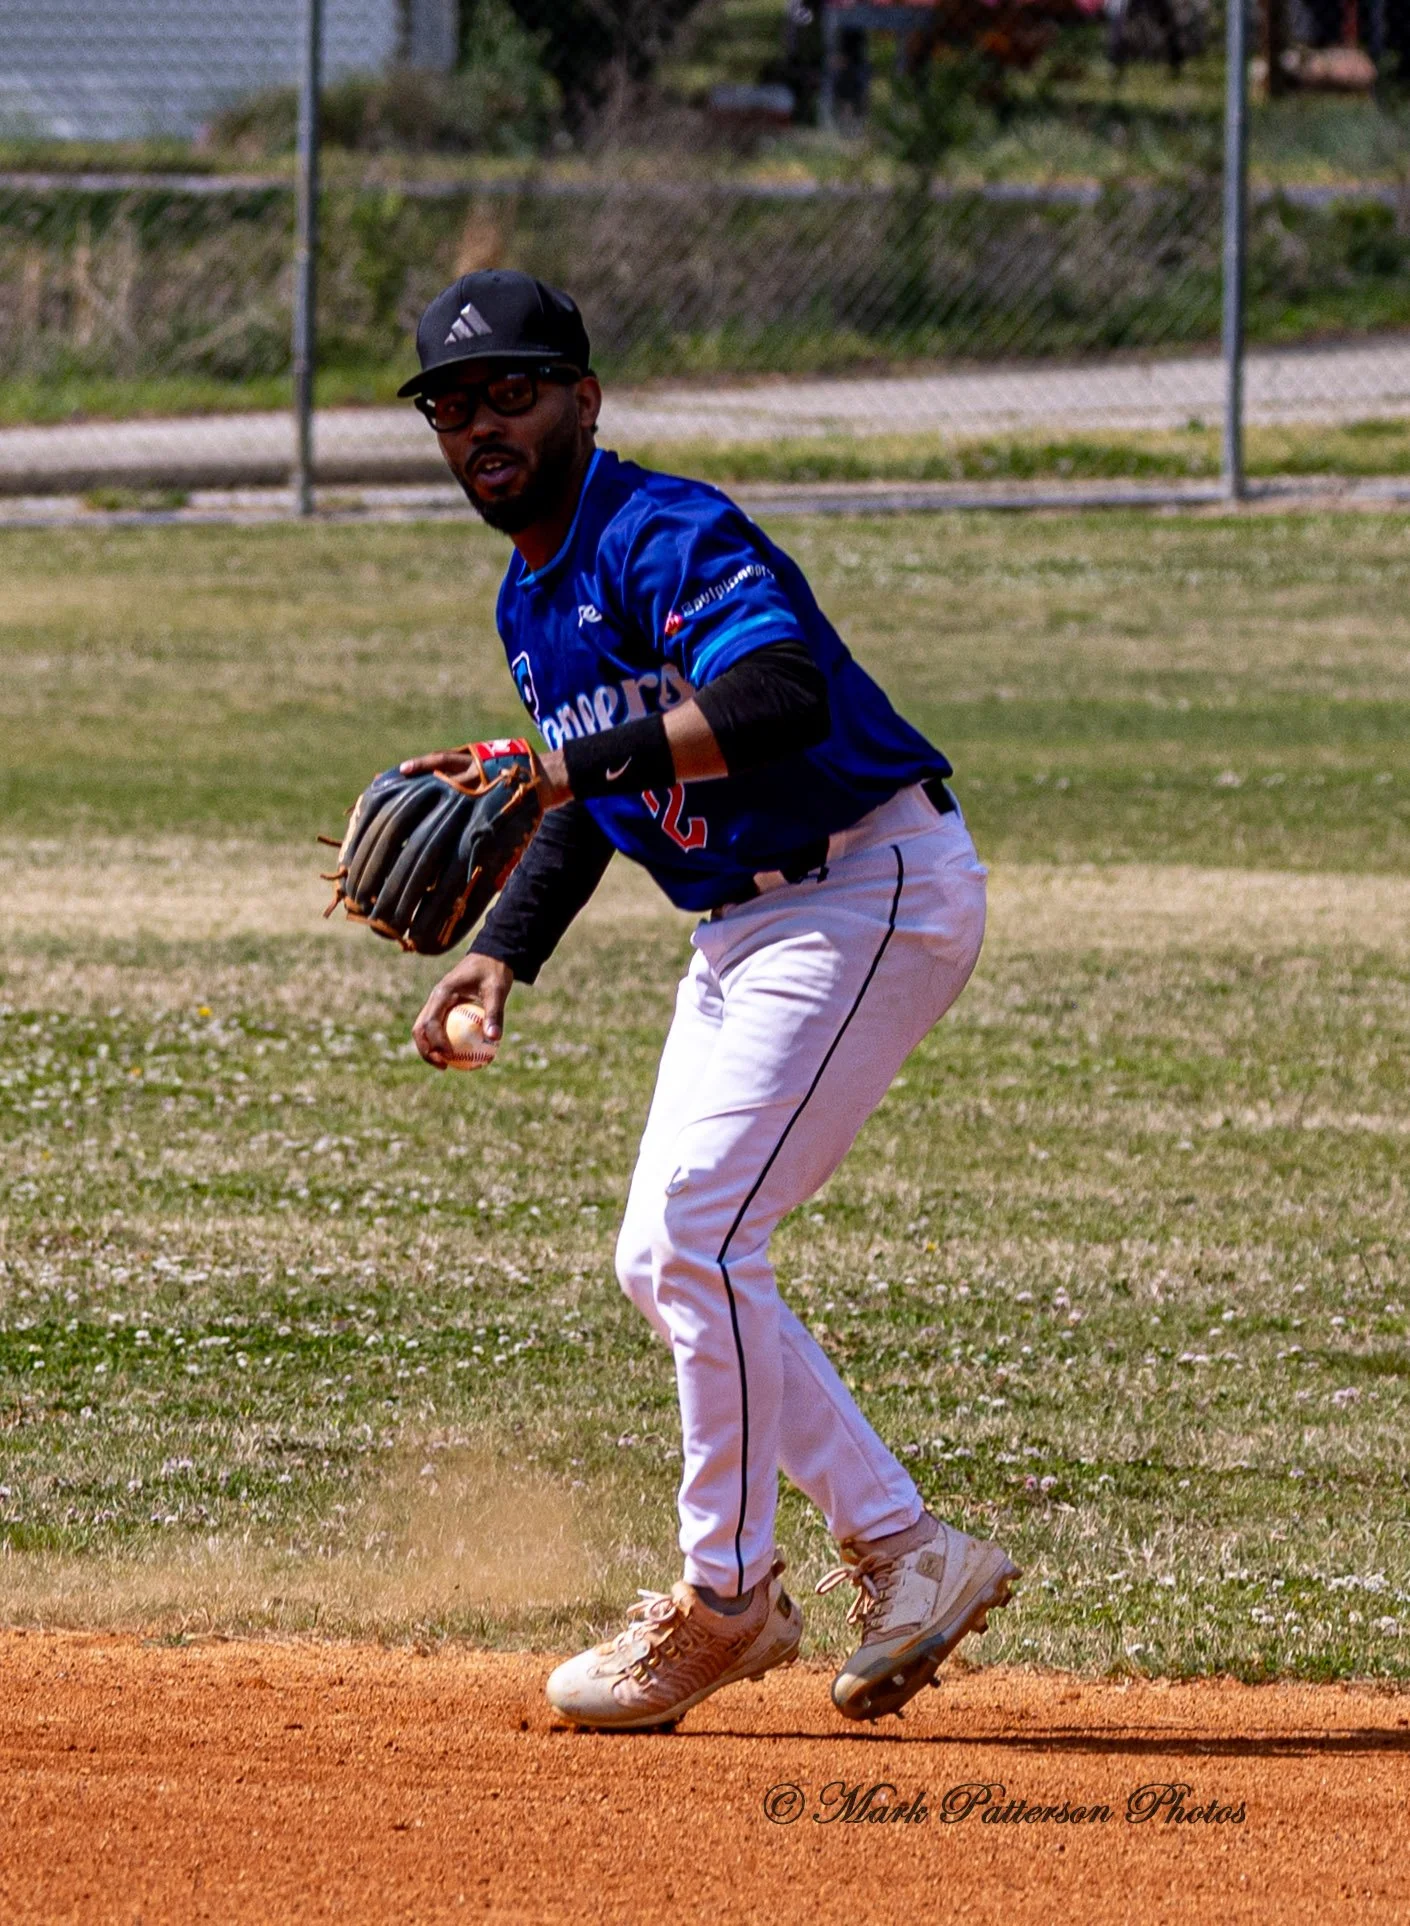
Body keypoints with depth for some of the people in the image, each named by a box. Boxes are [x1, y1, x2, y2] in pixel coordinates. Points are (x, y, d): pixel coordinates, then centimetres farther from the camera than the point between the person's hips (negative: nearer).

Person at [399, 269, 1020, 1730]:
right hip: (746, 923, 10)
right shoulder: (531, 598, 11)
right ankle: (906, 1555, 13)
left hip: (873, 890, -10)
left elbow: (782, 697, -37)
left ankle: (727, 1600, -4)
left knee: (699, 1234, -16)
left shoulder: (665, 538, -19)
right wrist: (505, 951, 10)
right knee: (662, 1264, 8)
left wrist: (562, 768, -42)